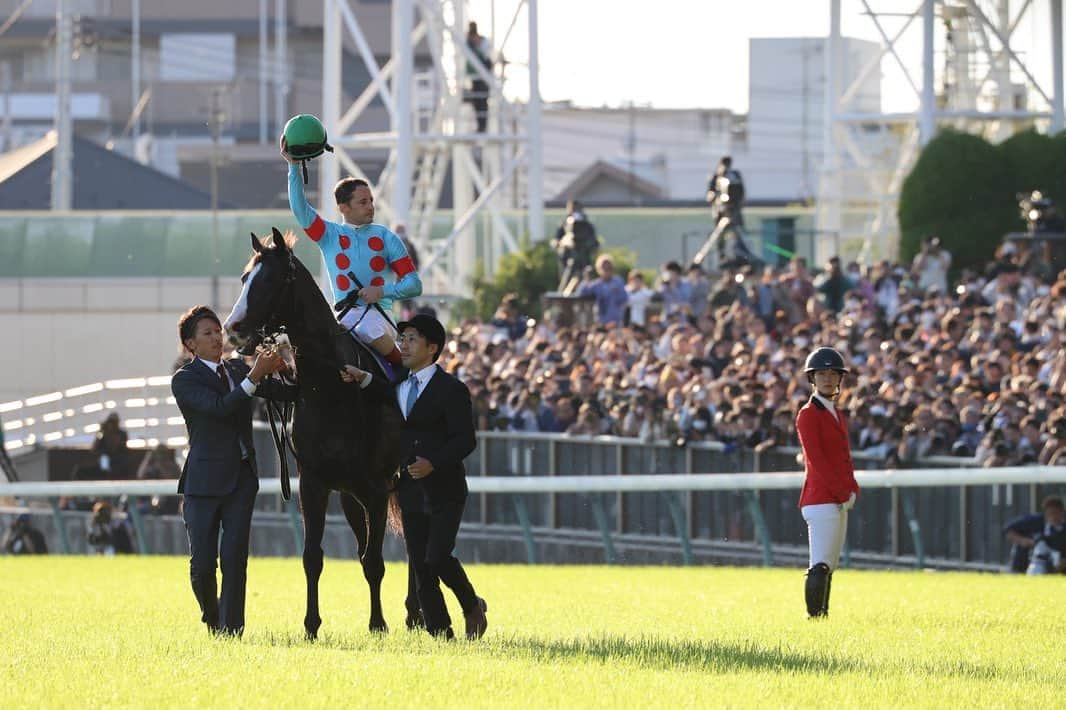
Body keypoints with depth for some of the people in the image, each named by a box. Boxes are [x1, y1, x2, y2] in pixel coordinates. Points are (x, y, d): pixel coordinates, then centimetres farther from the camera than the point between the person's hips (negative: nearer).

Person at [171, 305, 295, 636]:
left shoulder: (237, 369, 12)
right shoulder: (184, 380, -6)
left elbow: (286, 393, 11)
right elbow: (219, 407, -22)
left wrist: (283, 371, -9)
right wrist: (254, 377, -27)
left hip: (242, 477, 4)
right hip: (205, 481, -4)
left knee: (235, 558, -4)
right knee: (202, 563, 0)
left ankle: (231, 629, -1)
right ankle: (212, 620, 24)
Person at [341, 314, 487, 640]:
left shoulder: (452, 390, -9)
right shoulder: (399, 384, 12)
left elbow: (465, 440, -13)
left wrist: (433, 463, -26)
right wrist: (362, 379, 5)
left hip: (444, 490, -7)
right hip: (411, 489, 7)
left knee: (437, 557, -16)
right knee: (419, 564, 3)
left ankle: (472, 607, 10)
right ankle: (440, 632, 9)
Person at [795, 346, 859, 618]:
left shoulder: (838, 415, 19)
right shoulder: (808, 414, -7)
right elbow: (816, 459, -14)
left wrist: (852, 489, 3)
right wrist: (843, 492, -16)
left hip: (840, 501, 9)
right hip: (821, 499, -9)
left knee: (829, 566, 9)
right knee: (821, 566, -13)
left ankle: (822, 616, 11)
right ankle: (814, 616, -14)